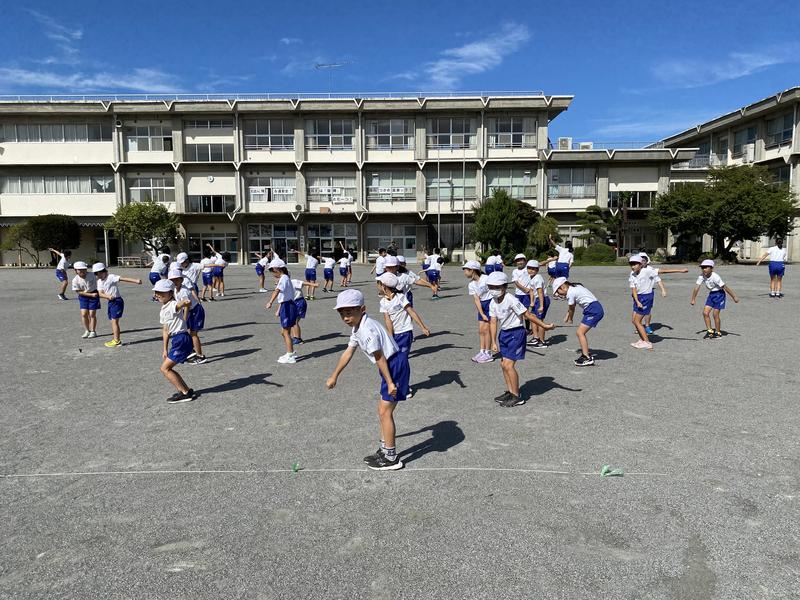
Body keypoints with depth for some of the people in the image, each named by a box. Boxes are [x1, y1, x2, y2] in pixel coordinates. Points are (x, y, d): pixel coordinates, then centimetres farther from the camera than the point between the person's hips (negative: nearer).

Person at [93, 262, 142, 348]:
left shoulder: (111, 277, -12)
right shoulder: (99, 281, 8)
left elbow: (123, 279, -24)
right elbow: (100, 293, -3)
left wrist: (136, 281, -35)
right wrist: (108, 296, -23)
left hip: (117, 301, -8)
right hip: (110, 302, 8)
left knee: (114, 321, -8)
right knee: (112, 321, 13)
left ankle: (116, 341, -5)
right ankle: (115, 339, 22)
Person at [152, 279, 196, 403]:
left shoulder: (173, 306, -13)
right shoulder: (163, 310, 15)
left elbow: (186, 302, -37)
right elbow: (166, 330, 20)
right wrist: (165, 349, 20)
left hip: (181, 339, -9)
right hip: (176, 341, 9)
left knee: (165, 368, -5)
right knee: (167, 368, 14)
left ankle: (185, 393, 3)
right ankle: (186, 390, 22)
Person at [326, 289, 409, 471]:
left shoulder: (367, 330, -24)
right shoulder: (358, 328, 10)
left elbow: (380, 358, -23)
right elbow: (348, 353, 19)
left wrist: (390, 382, -19)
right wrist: (334, 376, 25)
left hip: (396, 365, -10)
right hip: (391, 367, 10)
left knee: (385, 412, -3)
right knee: (383, 410, 17)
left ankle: (391, 458, 8)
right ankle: (384, 450, 30)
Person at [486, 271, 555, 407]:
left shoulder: (511, 300, -20)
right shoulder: (493, 303, 3)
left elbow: (527, 315, -18)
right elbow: (493, 322, 2)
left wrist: (544, 325, -16)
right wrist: (493, 342, -2)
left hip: (516, 333, -8)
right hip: (504, 333, 8)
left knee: (508, 365, -11)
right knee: (503, 364, 12)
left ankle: (516, 397, 1)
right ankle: (509, 392, 26)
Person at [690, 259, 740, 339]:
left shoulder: (715, 277, -26)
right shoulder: (702, 276, -9)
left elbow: (725, 287, -23)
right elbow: (697, 287, -9)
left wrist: (734, 297, -19)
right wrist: (693, 299, -13)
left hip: (719, 294, -6)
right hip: (711, 294, 6)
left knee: (715, 314, -5)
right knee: (705, 313, -1)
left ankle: (718, 333, 13)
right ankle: (710, 331, 12)